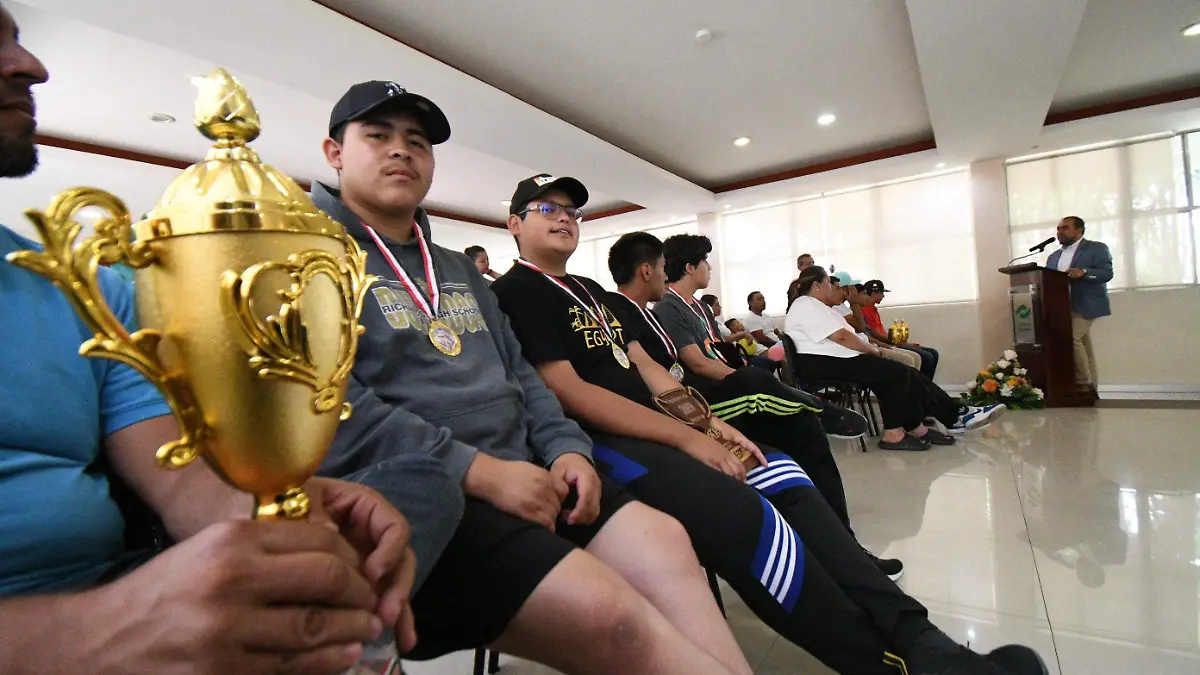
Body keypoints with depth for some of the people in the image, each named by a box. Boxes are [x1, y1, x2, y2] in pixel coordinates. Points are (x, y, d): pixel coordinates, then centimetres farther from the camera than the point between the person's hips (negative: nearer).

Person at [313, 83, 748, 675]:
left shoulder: (461, 271, 23)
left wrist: (567, 448, 1)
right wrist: (478, 469, -20)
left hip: (521, 475, 7)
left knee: (662, 539, -11)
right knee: (605, 610, -24)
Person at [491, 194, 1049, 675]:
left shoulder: (591, 291, 23)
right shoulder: (515, 295, -4)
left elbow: (644, 366, 17)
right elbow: (569, 393, -16)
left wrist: (711, 424, 1)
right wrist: (687, 438, -17)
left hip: (651, 428, 9)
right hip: (597, 445, -9)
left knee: (786, 482, -4)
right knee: (748, 517, -26)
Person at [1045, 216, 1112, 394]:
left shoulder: (1097, 248, 1)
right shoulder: (1053, 256, 18)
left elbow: (1107, 273, -11)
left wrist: (1083, 272, -28)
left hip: (1086, 305, -6)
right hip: (1062, 307, 6)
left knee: (1071, 337, -20)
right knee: (1083, 346, 8)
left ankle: (1084, 383, -8)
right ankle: (1090, 388, 9)